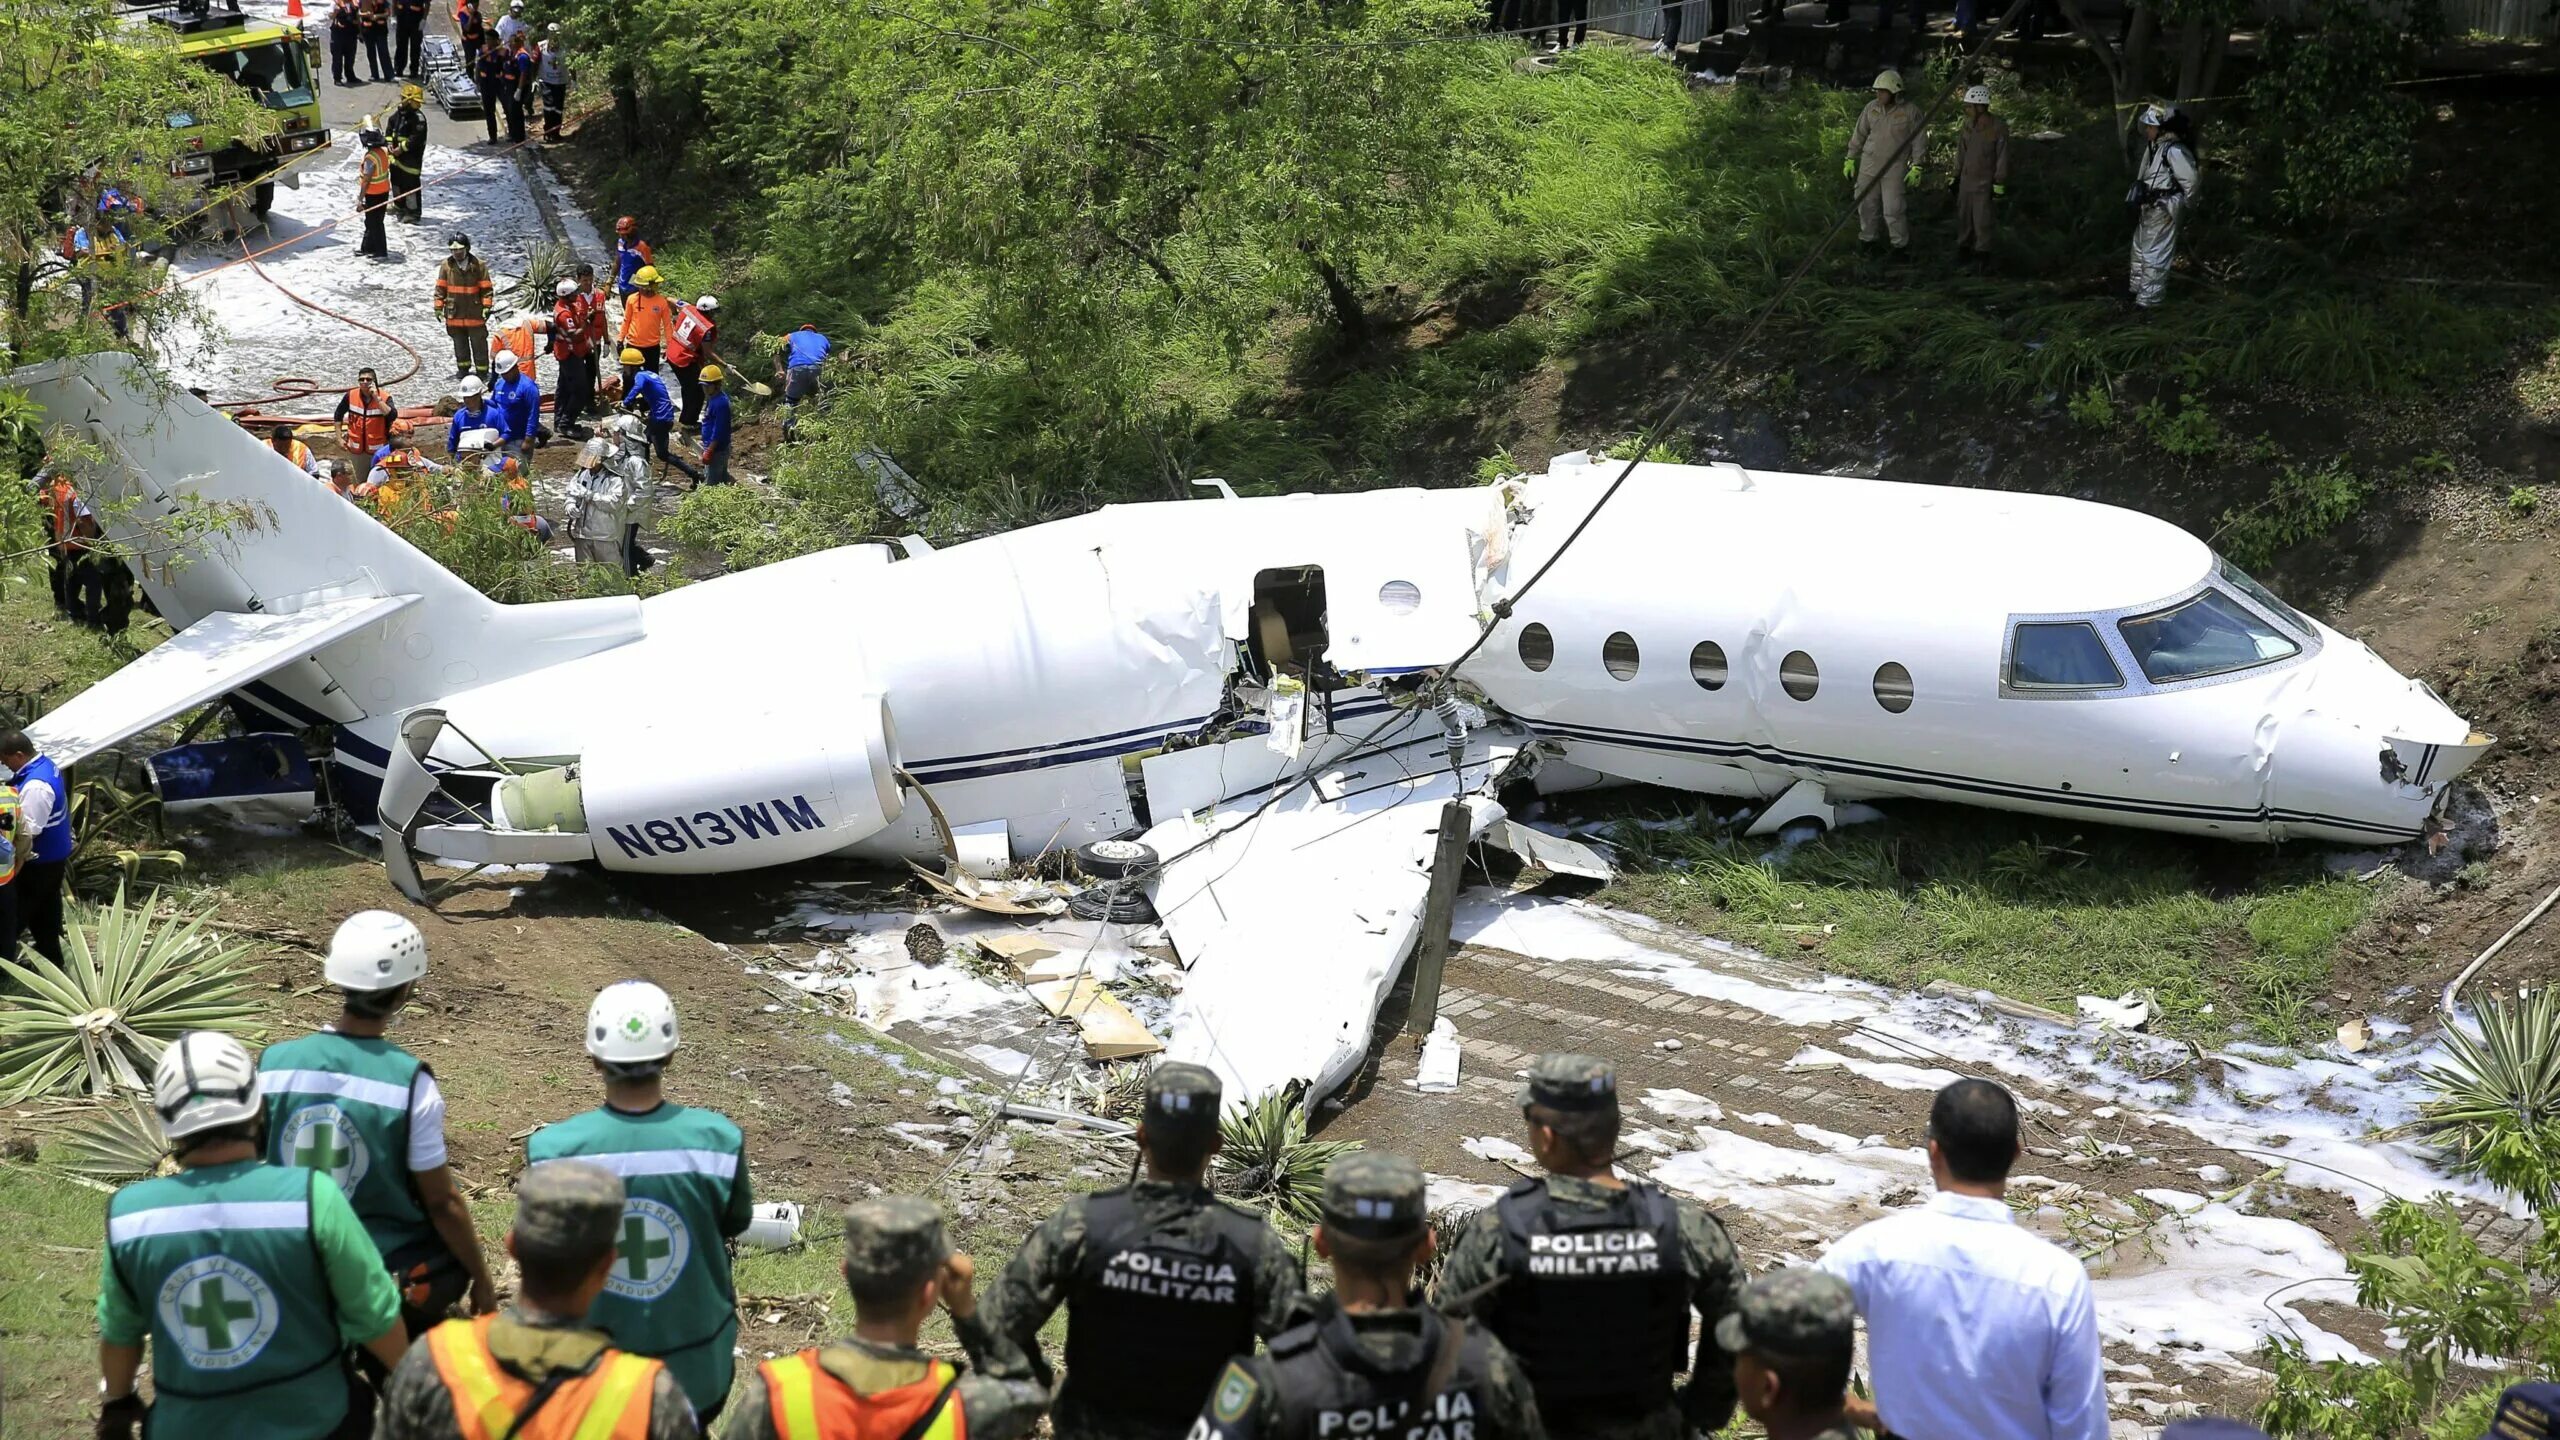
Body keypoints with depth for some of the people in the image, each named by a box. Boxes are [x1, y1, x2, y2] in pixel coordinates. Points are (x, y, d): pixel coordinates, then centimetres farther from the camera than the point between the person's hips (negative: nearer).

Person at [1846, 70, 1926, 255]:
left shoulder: (1910, 112, -11)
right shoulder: (1871, 108, -1)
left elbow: (1920, 140, -8)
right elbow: (1859, 134, 8)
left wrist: (1916, 168, -14)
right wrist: (1850, 160, 8)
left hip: (1894, 167, -4)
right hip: (1869, 164, 4)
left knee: (1893, 209, -5)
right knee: (1866, 205, 8)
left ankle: (1901, 245, 11)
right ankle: (1867, 240, 25)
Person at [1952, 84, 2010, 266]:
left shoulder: (1998, 127, -17)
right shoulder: (1967, 126, -1)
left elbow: (2002, 157, -12)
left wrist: (1999, 184, -11)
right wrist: (1956, 177, 13)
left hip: (1985, 180, -5)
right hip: (1966, 179, 5)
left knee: (1981, 218, -3)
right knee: (1963, 215, 8)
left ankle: (1982, 251, 10)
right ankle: (1964, 246, 22)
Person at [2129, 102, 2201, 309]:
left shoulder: (2174, 150, -24)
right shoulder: (2154, 145, 5)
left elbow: (2191, 179, -21)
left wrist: (2184, 203, -9)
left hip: (2162, 212, -10)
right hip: (2148, 209, 10)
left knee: (2154, 256, -4)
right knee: (2140, 250, 23)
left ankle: (2147, 301, 1)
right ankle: (2137, 292, 38)